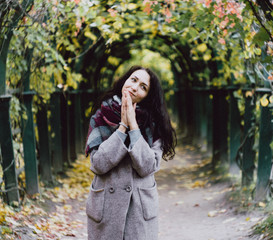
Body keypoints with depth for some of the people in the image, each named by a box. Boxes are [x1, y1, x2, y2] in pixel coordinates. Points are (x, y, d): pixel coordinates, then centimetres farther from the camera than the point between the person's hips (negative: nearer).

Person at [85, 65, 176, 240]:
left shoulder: (153, 123, -2)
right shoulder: (101, 117, -1)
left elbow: (148, 167, -15)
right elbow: (98, 165, -11)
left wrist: (133, 125, -15)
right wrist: (123, 126, -14)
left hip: (141, 207, 0)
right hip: (106, 206, 1)